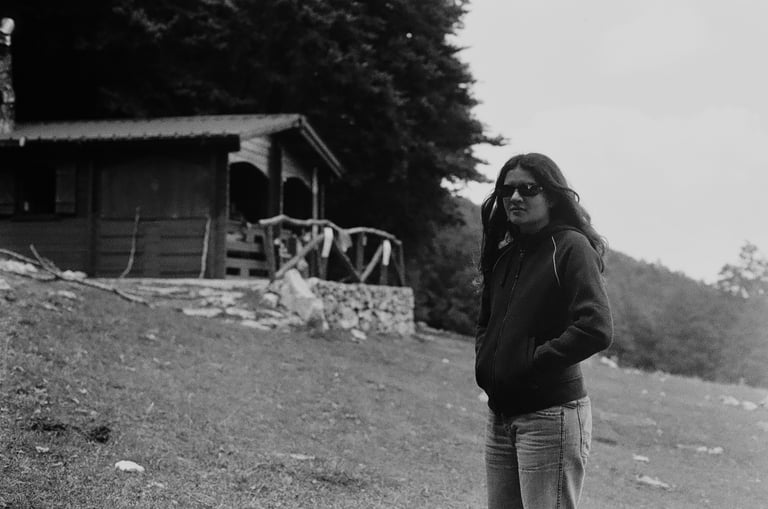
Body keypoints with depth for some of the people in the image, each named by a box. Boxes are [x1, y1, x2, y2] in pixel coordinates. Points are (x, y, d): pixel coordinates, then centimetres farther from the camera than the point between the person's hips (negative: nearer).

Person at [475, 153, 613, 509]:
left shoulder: (571, 247, -9)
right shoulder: (505, 254, 14)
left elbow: (597, 329, -21)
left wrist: (532, 362, -16)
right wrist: (484, 362, 7)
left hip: (551, 415, -8)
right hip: (501, 416, 8)